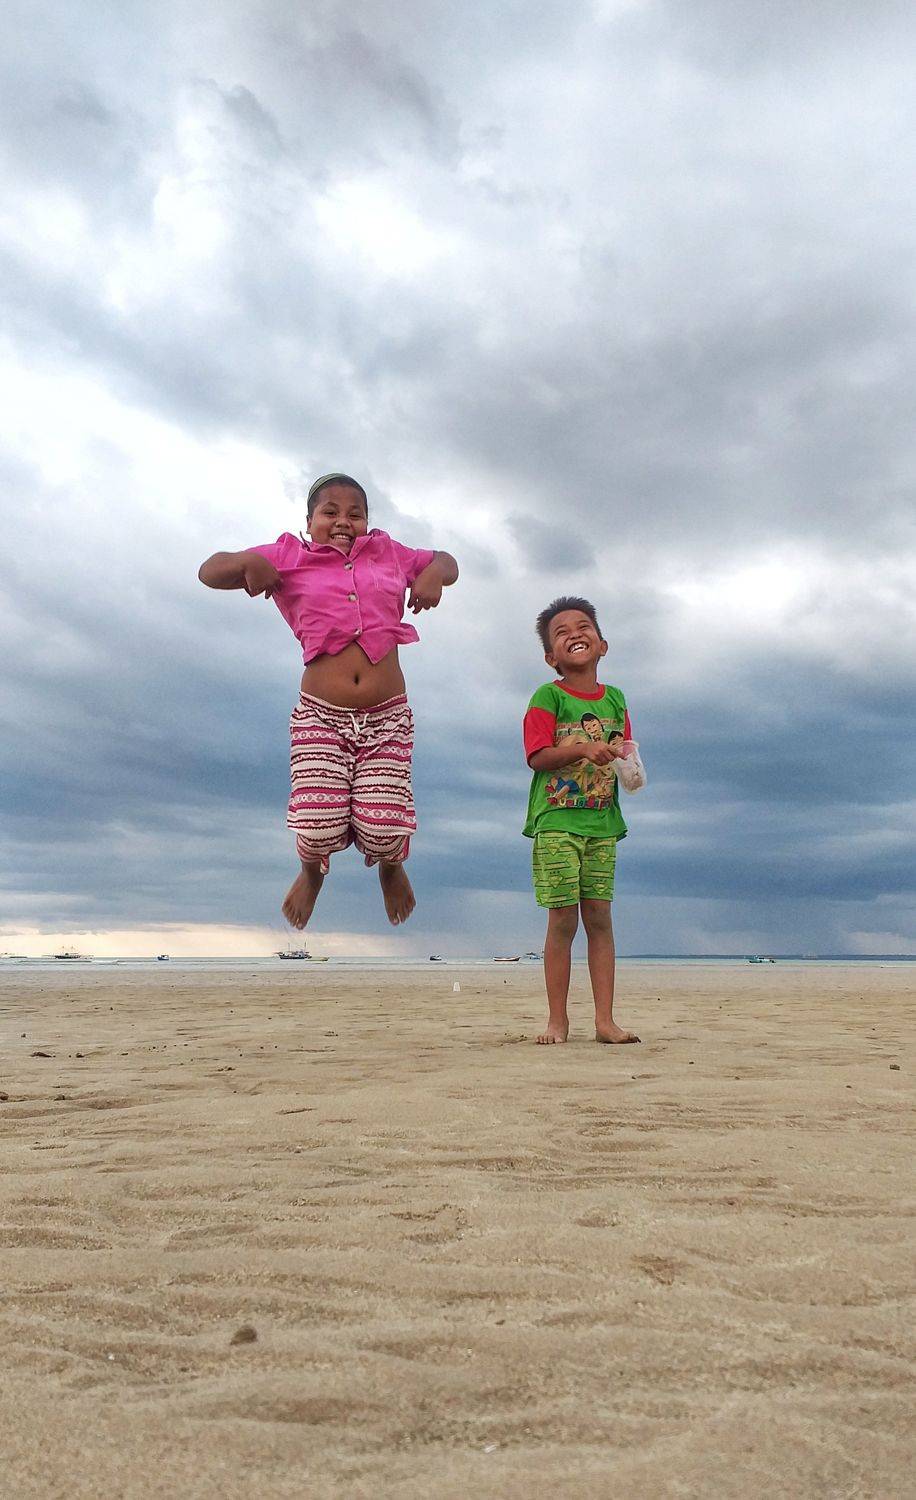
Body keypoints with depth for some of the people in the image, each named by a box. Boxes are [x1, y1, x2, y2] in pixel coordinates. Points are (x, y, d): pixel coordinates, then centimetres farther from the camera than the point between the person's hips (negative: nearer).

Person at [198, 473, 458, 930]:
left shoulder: (388, 554, 13)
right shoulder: (290, 559, 8)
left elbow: (445, 561, 28)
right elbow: (209, 572, 11)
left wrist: (435, 573, 4)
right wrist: (249, 562, -11)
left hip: (387, 717, 1)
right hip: (320, 716, -1)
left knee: (383, 832, -8)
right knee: (319, 829, -10)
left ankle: (391, 864, 33)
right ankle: (311, 868, 31)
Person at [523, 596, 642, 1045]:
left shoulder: (616, 699, 13)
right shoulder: (547, 697, -2)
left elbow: (623, 754, 17)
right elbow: (538, 756, -11)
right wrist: (583, 750, -24)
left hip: (602, 822, 4)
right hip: (556, 820, -4)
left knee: (599, 917, 4)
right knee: (563, 919, -3)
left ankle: (605, 1020, 9)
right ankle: (557, 1019, 9)